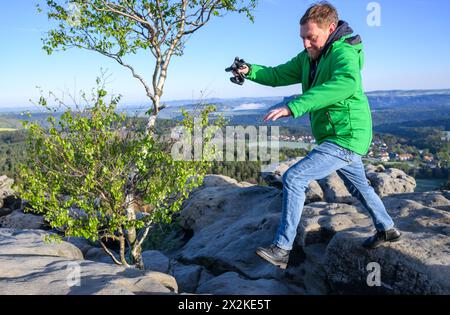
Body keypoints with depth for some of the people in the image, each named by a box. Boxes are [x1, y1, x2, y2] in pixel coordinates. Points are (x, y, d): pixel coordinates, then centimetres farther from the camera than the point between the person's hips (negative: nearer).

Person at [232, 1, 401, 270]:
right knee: (359, 185, 26)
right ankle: (387, 229, 49)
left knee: (293, 179, -16)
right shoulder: (308, 58, 6)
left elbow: (346, 83, -43)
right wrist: (250, 70, -13)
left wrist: (292, 107, -50)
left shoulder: (343, 53, -21)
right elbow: (277, 75, 6)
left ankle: (282, 249, -9)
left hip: (346, 139, -10)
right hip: (343, 137, 10)